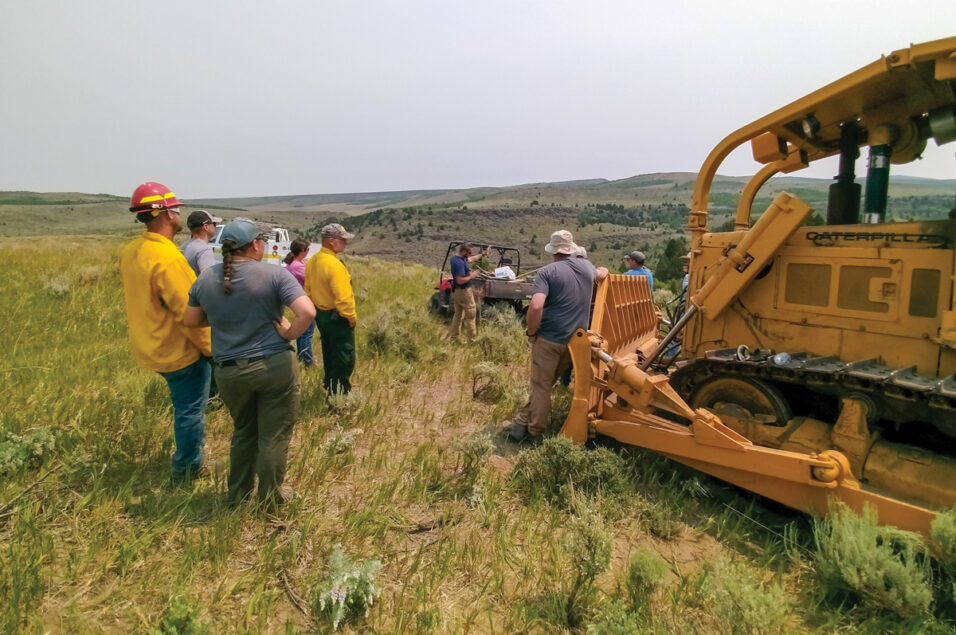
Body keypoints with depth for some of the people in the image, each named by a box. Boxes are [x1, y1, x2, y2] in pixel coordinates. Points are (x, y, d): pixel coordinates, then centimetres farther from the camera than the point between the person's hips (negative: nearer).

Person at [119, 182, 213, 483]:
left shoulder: (130, 252, 2)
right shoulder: (167, 257, -27)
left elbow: (138, 299, 12)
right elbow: (188, 314, -25)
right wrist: (212, 348, -15)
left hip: (150, 345, 9)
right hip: (181, 350, -9)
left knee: (184, 405, 27)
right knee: (190, 410, 9)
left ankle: (186, 457, 44)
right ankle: (187, 469, 25)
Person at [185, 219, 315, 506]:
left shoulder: (206, 278, 2)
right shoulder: (274, 274, -12)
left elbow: (191, 320, 13)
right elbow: (307, 312, -23)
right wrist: (290, 334, -8)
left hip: (229, 372, 5)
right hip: (275, 366, -4)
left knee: (243, 431, 25)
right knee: (274, 434, 11)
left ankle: (238, 494, 37)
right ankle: (270, 498, 26)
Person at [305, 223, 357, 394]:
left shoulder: (312, 261, 3)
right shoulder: (334, 264, -25)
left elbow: (308, 290, 11)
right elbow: (343, 297, -27)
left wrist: (317, 310, 20)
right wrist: (351, 317, -13)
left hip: (321, 315, 9)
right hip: (337, 318, -9)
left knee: (329, 357, 24)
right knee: (344, 361, 2)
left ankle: (329, 387, 38)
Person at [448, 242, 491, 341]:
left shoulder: (456, 258, 4)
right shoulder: (459, 263, -27)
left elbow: (472, 259, 20)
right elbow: (460, 280, -32)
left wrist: (483, 254, 16)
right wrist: (471, 276, -20)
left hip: (456, 291, 10)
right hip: (463, 292, -10)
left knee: (458, 314, 18)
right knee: (471, 315, 1)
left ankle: (453, 337, 23)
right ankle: (471, 339, 6)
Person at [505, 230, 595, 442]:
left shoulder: (547, 272, -12)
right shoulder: (587, 266, 6)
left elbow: (536, 306, -26)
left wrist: (531, 332, -11)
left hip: (549, 338, -5)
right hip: (576, 339, 5)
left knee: (541, 387, 6)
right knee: (544, 384, 16)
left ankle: (534, 433, 15)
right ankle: (523, 423, 23)